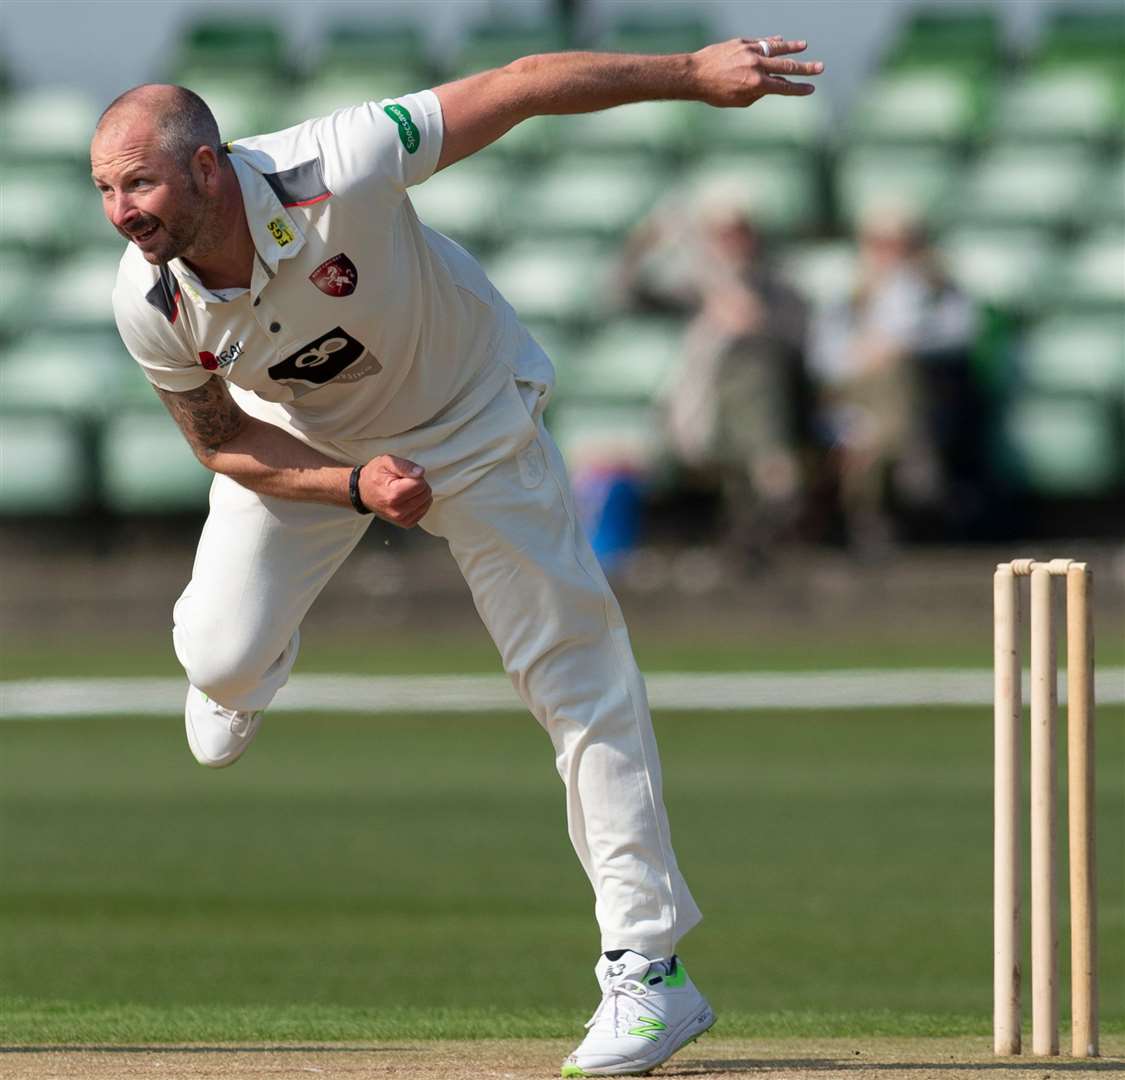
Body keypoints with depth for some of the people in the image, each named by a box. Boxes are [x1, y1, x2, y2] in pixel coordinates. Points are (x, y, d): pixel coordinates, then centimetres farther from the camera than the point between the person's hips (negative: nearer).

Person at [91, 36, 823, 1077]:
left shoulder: (333, 172, -40)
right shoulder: (151, 305, -27)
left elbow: (520, 86, -34)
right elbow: (225, 443, -12)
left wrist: (695, 71, -36)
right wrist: (354, 487, -29)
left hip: (470, 421, -2)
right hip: (304, 443, 3)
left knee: (576, 675, -7)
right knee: (222, 662, -7)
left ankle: (648, 968, -1)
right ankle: (243, 667, 36)